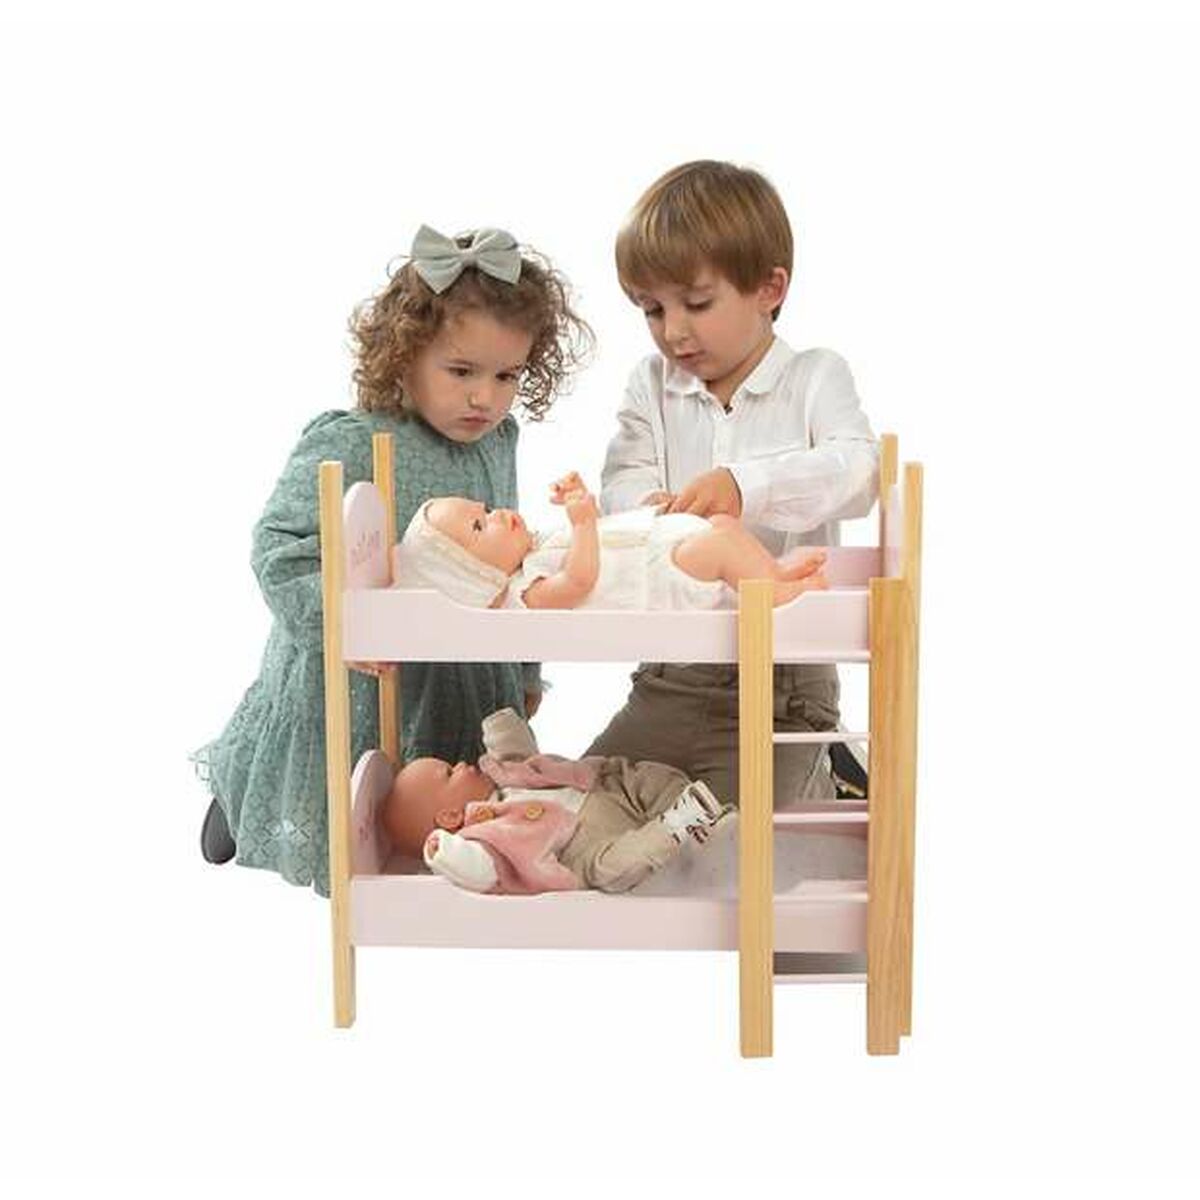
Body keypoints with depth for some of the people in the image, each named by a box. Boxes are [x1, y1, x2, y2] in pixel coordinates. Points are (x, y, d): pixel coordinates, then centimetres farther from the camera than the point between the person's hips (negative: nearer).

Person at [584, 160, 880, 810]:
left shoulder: (815, 378, -2)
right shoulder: (651, 384, 7)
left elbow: (857, 470, -19)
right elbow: (623, 481, -4)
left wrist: (747, 486, -36)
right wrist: (651, 510, -30)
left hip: (783, 681, -4)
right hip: (670, 675, 4)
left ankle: (812, 778, 20)